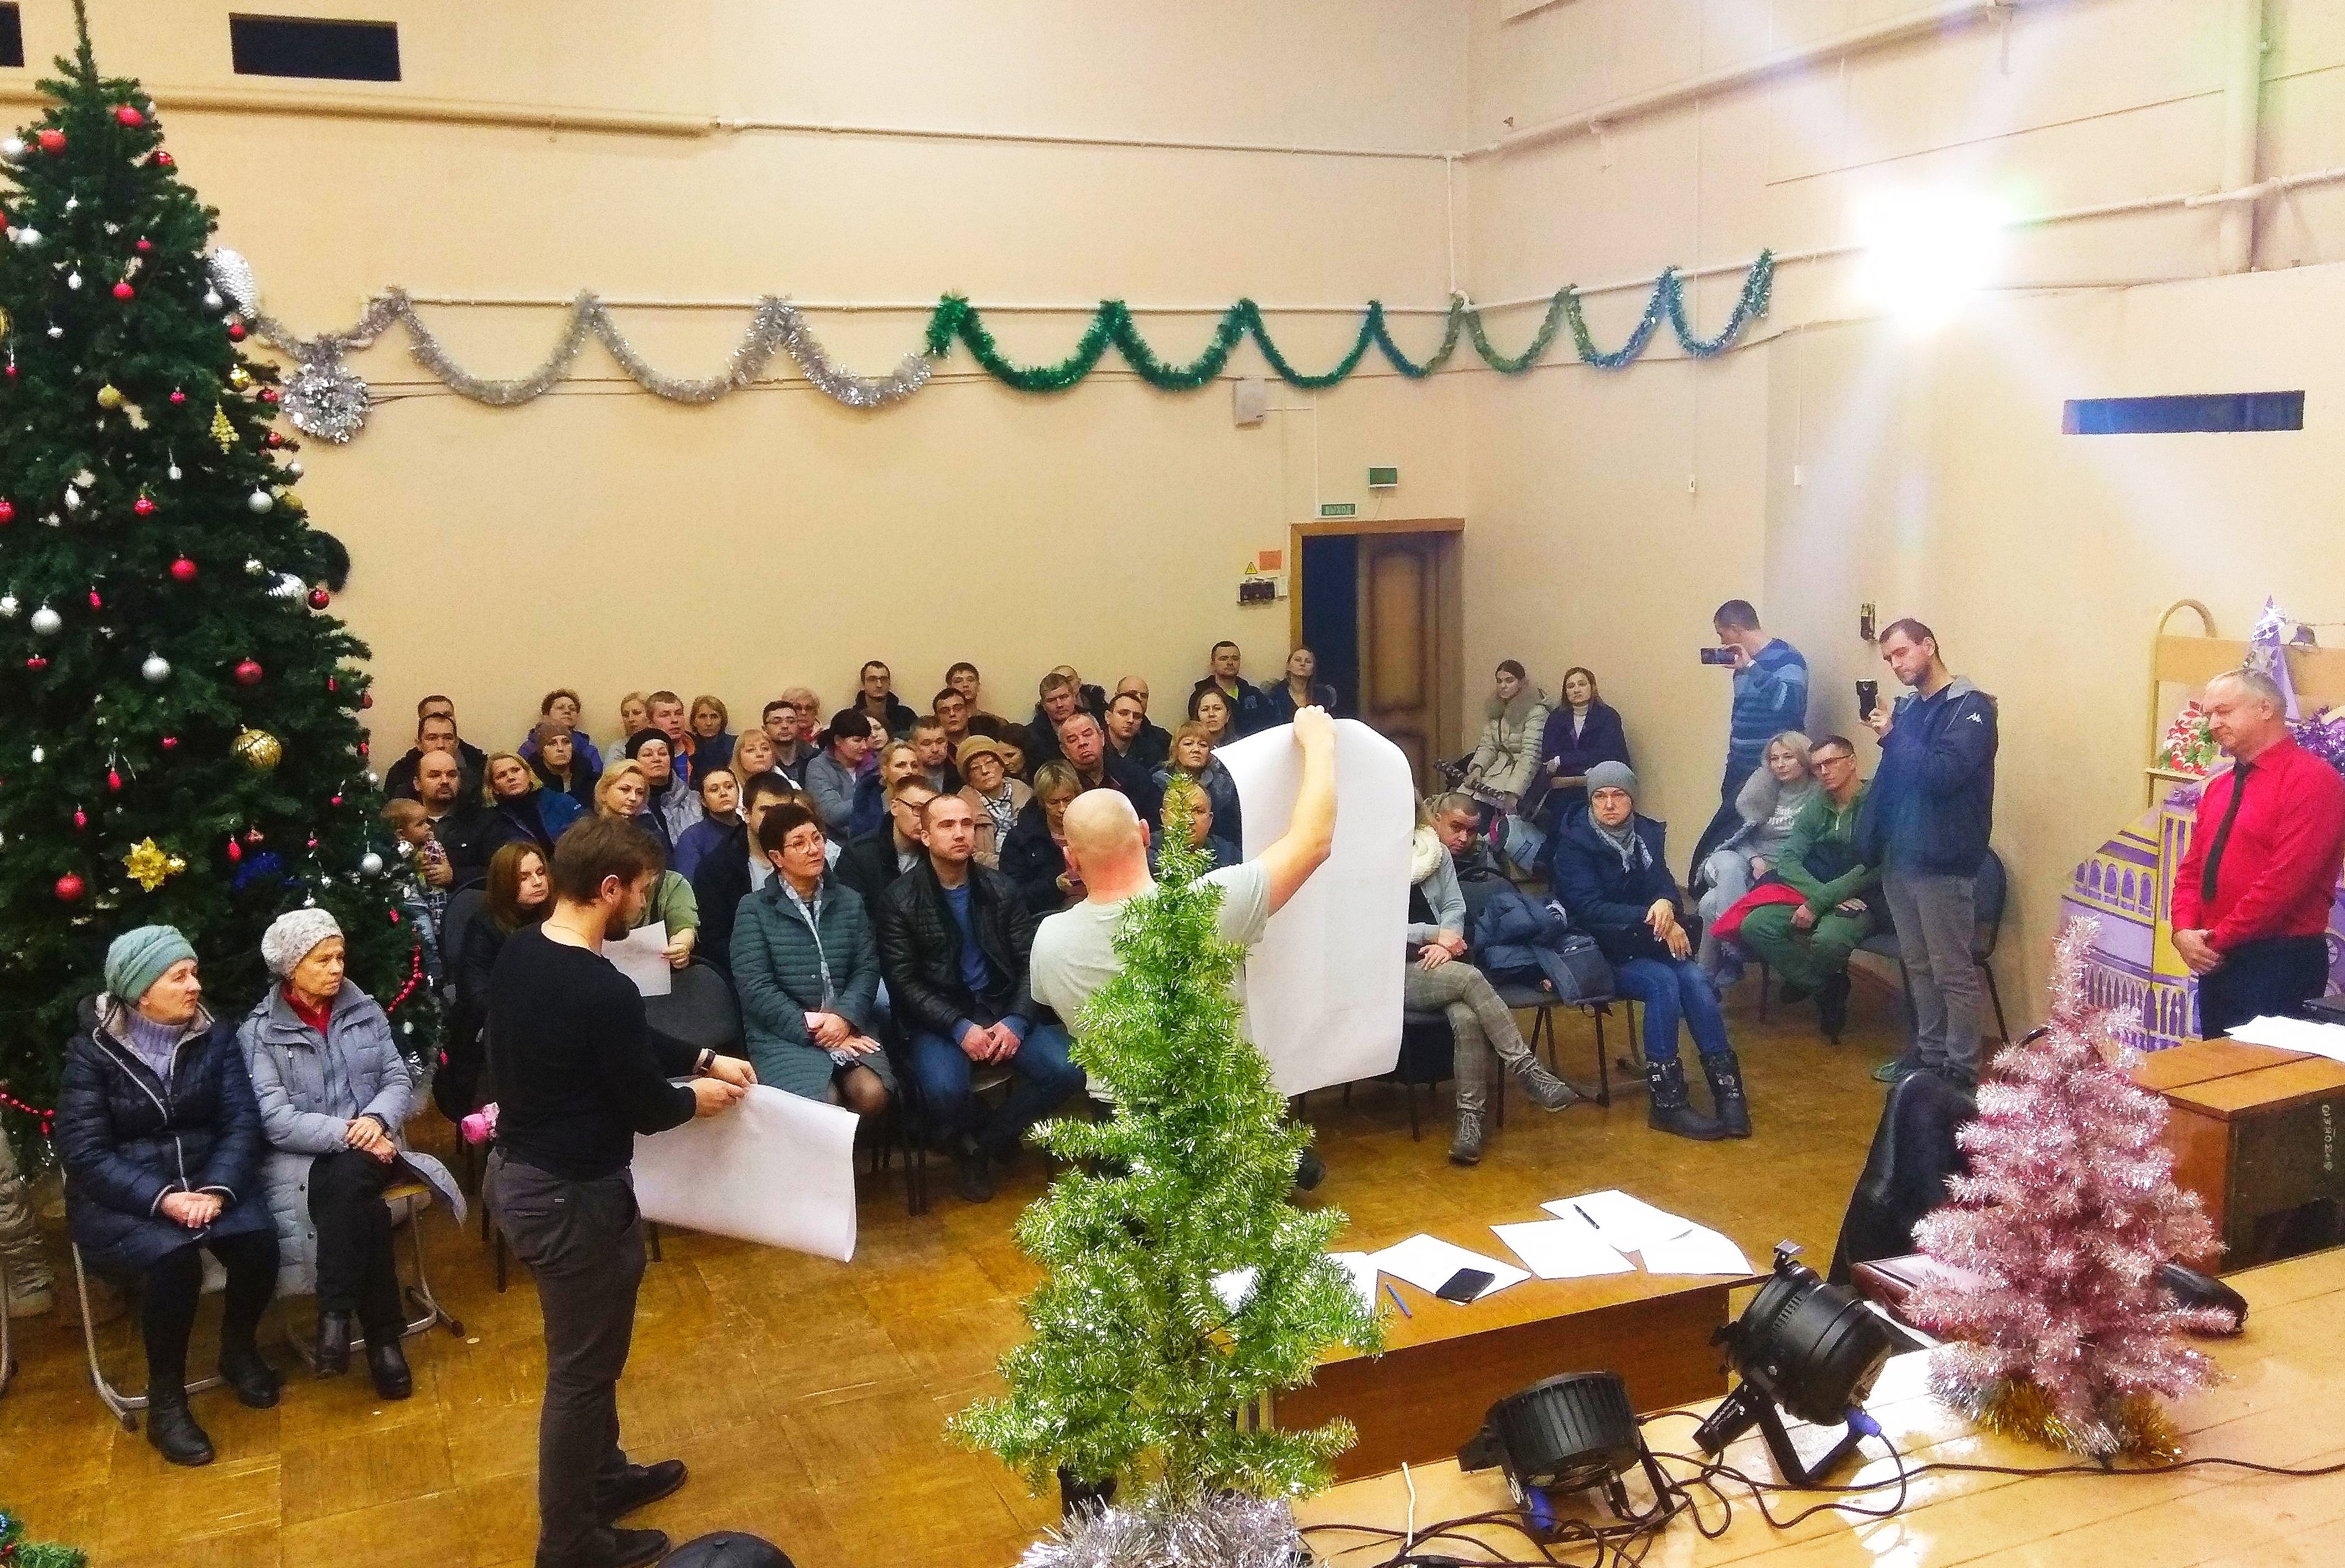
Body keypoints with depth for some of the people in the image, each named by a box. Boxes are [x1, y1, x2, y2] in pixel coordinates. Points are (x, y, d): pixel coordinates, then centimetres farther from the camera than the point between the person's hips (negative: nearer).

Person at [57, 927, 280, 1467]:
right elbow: (84, 1152, -12)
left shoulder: (216, 1036, 2)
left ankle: (239, 1350, 5)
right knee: (174, 1259, -33)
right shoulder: (92, 1050, -7)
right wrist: (162, 1199, -25)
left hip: (206, 1179, 3)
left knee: (257, 1243, -26)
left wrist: (217, 1189, -23)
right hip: (120, 1197, -3)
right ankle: (166, 1402, -13)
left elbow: (242, 1122, -4)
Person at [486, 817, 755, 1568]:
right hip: (572, 1196, -9)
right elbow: (647, 1108, -16)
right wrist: (698, 1097, 4)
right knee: (581, 1367, 9)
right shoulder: (604, 991, -29)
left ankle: (603, 1475, 46)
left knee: (587, 1350, 27)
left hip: (520, 1171, 9)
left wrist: (704, 1058, 12)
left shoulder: (518, 953, -1)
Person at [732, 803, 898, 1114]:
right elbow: (755, 987, -7)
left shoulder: (850, 902, 15)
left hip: (848, 1027, 3)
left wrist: (844, 1017, -13)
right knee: (821, 1103, -28)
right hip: (783, 1034, -3)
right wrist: (813, 1029, -14)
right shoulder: (754, 910, 2)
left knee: (872, 1095, -24)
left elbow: (866, 969, 6)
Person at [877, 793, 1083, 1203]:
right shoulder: (900, 899, -3)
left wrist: (1016, 1022, -14)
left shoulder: (1001, 889, 7)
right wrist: (960, 1028, -19)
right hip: (938, 1019, -3)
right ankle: (968, 1140, 5)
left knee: (1068, 1069, -21)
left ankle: (984, 1141, 3)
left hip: (1005, 1011, 3)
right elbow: (904, 983, -7)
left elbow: (1030, 964, 4)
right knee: (946, 1092, -34)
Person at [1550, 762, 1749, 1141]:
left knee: (1695, 979, -25)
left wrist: (1666, 904, -27)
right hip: (1602, 952, -5)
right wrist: (1653, 919, -26)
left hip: (1646, 943, 5)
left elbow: (1664, 883, -1)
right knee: (1663, 982, -30)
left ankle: (1727, 1089, -24)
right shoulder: (1575, 842, -8)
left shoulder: (1648, 833, 8)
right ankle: (1666, 1101, -28)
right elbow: (1589, 909, -18)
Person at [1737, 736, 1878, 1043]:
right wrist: (1818, 895, -16)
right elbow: (1789, 860, 3)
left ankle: (1807, 980, -2)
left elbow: (1872, 870, -20)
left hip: (1860, 901, -6)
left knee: (1827, 940, -39)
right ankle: (1826, 988, -3)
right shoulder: (1817, 806, 10)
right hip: (1813, 895, 6)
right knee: (1754, 926, -18)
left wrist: (1819, 903, -21)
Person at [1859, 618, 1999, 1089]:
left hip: (1943, 862, -8)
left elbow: (1944, 774, -22)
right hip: (1899, 859, 8)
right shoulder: (1908, 708, 14)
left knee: (1954, 972, -2)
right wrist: (1870, 841, 9)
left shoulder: (1970, 707, -9)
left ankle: (1962, 1070, 4)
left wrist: (1893, 737, -16)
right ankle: (1929, 1053, 27)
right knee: (1918, 966, 16)